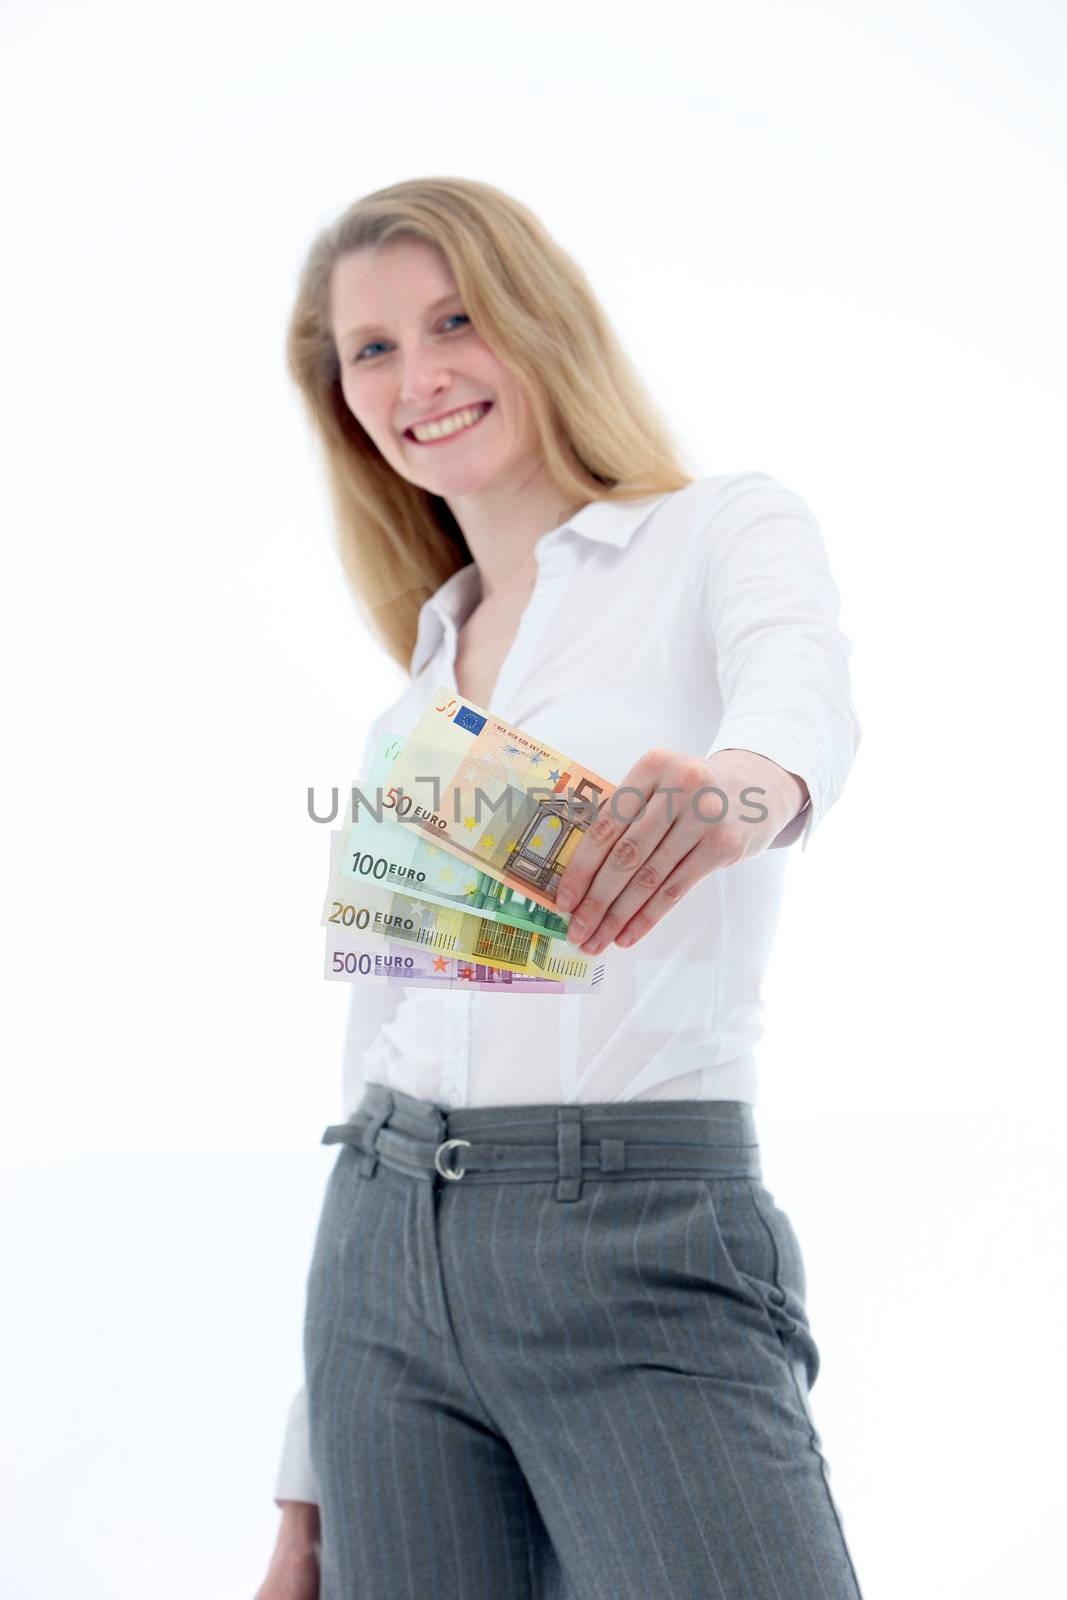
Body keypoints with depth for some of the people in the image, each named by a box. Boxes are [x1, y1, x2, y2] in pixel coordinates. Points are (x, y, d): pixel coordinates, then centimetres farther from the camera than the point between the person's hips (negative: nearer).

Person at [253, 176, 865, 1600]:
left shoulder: (732, 534, 3)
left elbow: (803, 699, -21)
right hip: (388, 1255, 5)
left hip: (643, 1246, -5)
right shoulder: (413, 697, 17)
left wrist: (749, 777, -47)